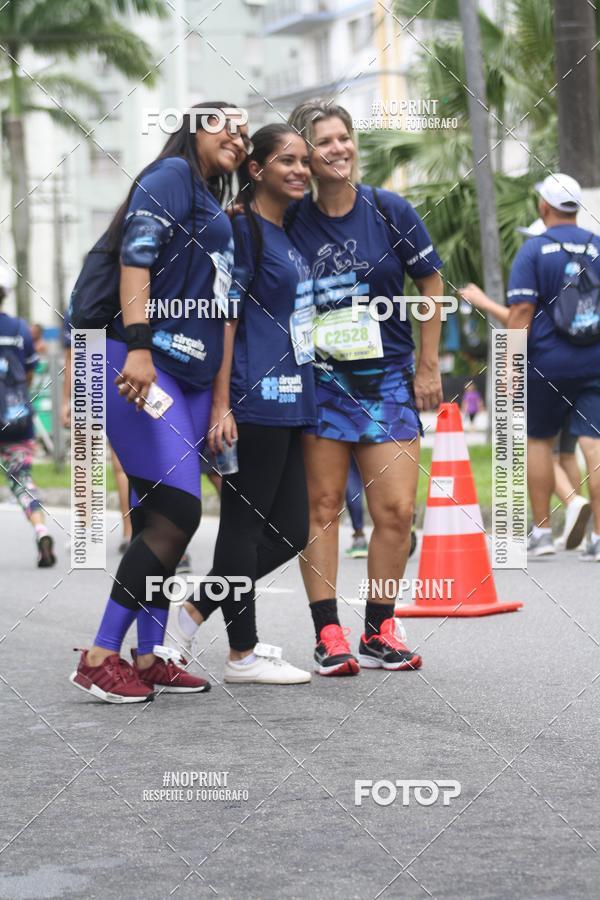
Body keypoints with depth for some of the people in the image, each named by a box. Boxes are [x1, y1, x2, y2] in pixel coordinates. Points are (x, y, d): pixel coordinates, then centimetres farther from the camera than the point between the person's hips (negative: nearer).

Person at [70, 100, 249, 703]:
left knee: (165, 517, 7)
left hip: (190, 375, 9)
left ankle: (149, 657, 10)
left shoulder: (216, 213, 25)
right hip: (144, 366, -9)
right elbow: (136, 254, -15)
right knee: (178, 512, -15)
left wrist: (222, 400, 20)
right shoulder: (173, 175, -2)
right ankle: (100, 657, -12)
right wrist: (138, 345, -26)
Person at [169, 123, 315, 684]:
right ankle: (243, 655, 6)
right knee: (244, 523, -1)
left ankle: (195, 611, 20)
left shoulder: (290, 234, 18)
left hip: (290, 401, 9)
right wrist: (221, 406, -19)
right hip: (255, 401, -9)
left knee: (290, 531, 9)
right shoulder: (244, 230, -8)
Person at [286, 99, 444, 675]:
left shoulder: (389, 212, -1)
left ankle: (379, 632, 10)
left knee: (396, 510, -4)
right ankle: (328, 636, 0)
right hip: (319, 379, -1)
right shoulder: (291, 222, -2)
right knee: (323, 504, -4)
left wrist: (427, 367, 5)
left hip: (388, 379, 1)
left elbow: (431, 286, 6)